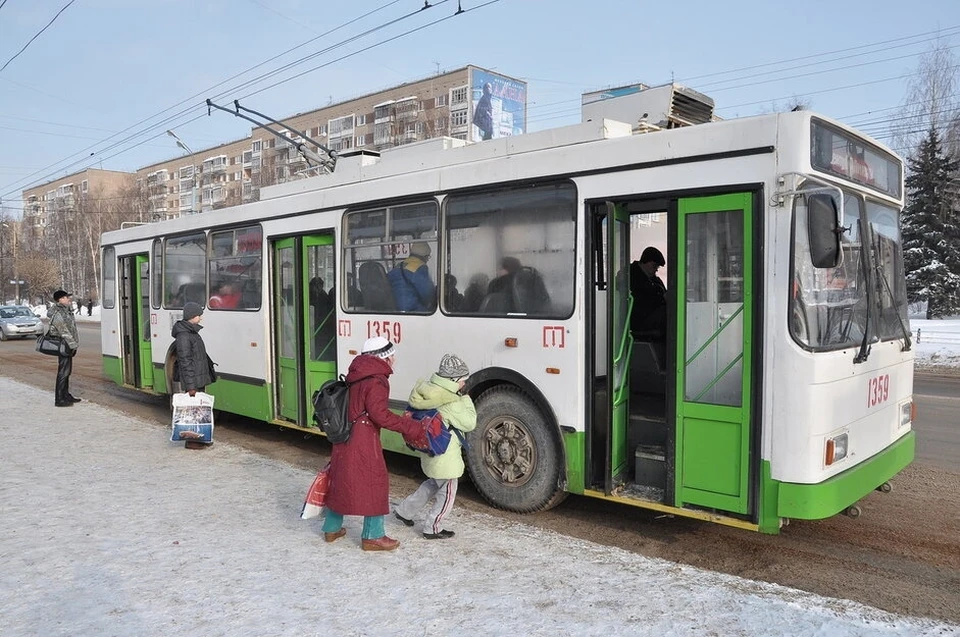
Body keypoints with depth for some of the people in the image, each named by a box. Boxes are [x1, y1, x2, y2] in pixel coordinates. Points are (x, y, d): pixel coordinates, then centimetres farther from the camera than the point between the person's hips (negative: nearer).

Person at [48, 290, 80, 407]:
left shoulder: (65, 310, 14)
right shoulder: (58, 314, -17)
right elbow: (65, 332, -19)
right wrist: (74, 344, -17)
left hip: (68, 346, 10)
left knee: (67, 371, 18)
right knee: (63, 372, -7)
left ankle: (66, 395, 28)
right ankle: (59, 399, -3)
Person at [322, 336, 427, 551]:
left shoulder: (358, 376, 12)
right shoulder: (377, 380, -16)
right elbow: (379, 414, -24)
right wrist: (410, 427, -21)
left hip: (344, 436, 9)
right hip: (363, 440, -9)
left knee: (341, 481, 18)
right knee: (374, 483, 2)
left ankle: (332, 528, 31)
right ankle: (373, 536, 9)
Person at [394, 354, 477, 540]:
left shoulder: (429, 389, -3)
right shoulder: (452, 402, -26)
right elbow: (470, 423, -17)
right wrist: (465, 399, -7)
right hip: (445, 455, -9)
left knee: (433, 484, 30)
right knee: (447, 493, 11)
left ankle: (405, 510, 37)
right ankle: (432, 529, 23)